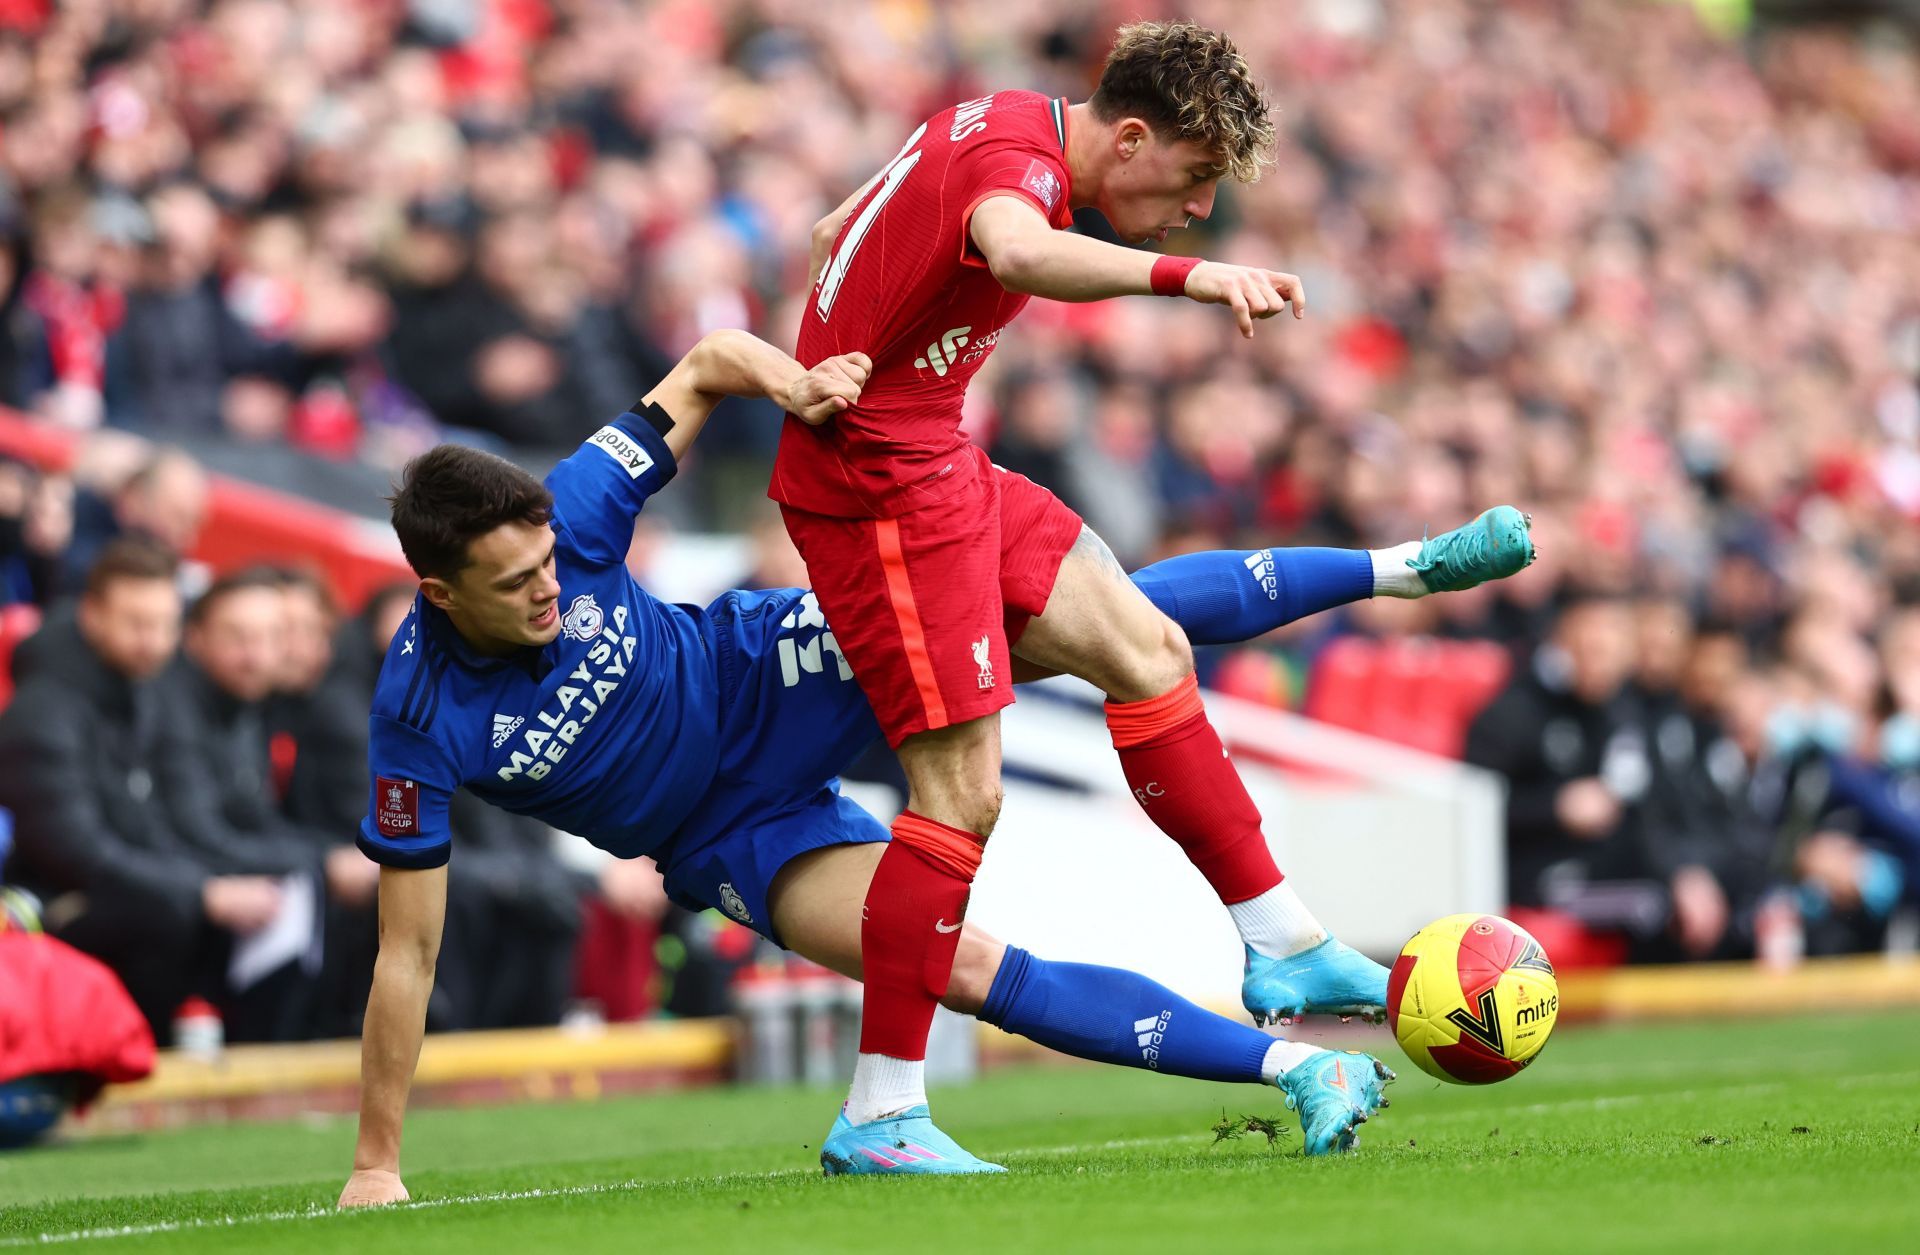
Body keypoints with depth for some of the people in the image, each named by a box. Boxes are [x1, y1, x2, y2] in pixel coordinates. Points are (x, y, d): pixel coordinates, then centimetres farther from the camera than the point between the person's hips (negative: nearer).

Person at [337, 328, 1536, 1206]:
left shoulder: (566, 517, -23)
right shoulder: (422, 725, -28)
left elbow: (703, 369, -8)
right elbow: (406, 955, -20)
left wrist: (791, 378, -30)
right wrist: (377, 1165, -20)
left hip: (770, 673, 2)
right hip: (732, 838, -2)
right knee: (971, 968, -19)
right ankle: (1292, 1063, -12)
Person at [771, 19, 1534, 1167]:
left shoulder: (1002, 125, 9)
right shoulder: (1014, 160, -22)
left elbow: (836, 235, 23)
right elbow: (1019, 254, -49)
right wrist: (1186, 276, -62)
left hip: (942, 468, 11)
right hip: (882, 488, -11)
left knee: (1149, 652, 11)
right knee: (963, 792, -12)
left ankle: (1282, 946, 15)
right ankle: (879, 1114, -7)